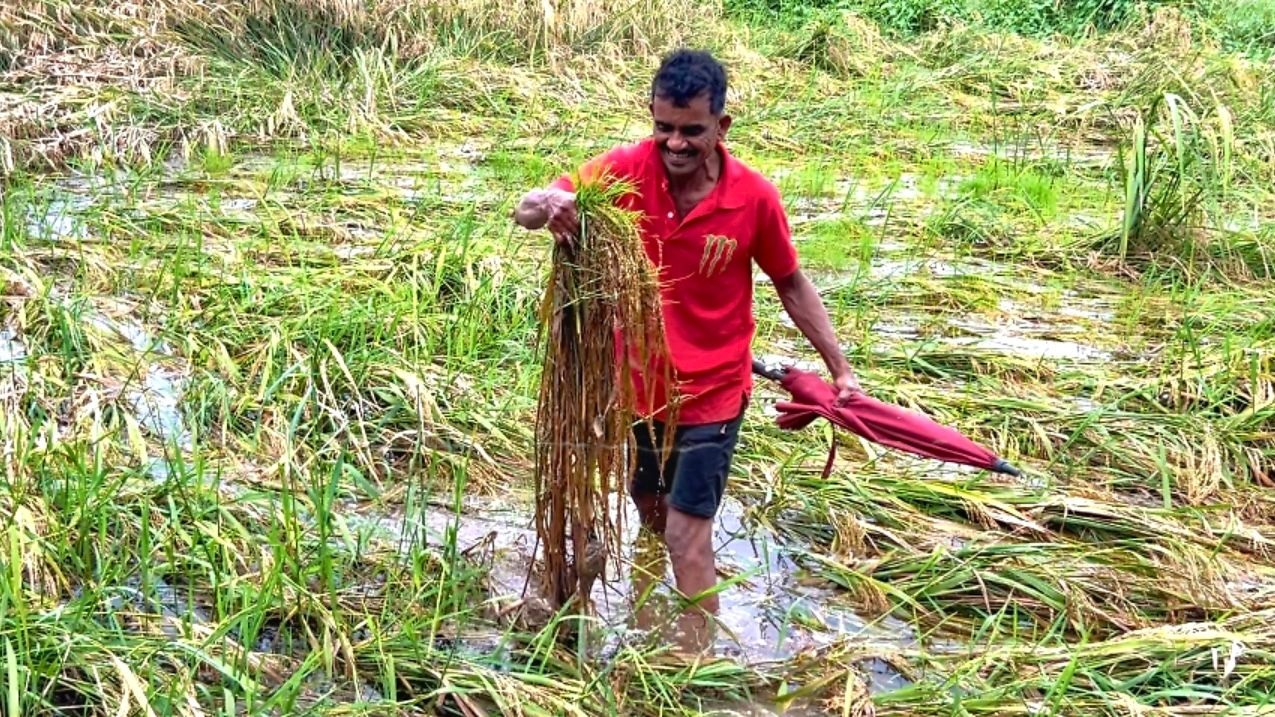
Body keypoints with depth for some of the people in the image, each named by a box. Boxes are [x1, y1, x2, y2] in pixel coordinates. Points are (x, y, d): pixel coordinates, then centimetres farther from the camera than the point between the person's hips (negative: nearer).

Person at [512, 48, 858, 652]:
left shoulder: (755, 197, -18)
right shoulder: (626, 170, -17)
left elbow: (791, 285, -2)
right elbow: (527, 210, -27)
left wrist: (839, 369, -1)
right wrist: (544, 206, -52)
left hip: (710, 393, -3)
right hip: (636, 380, 4)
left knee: (687, 537, -6)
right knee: (648, 502, 27)